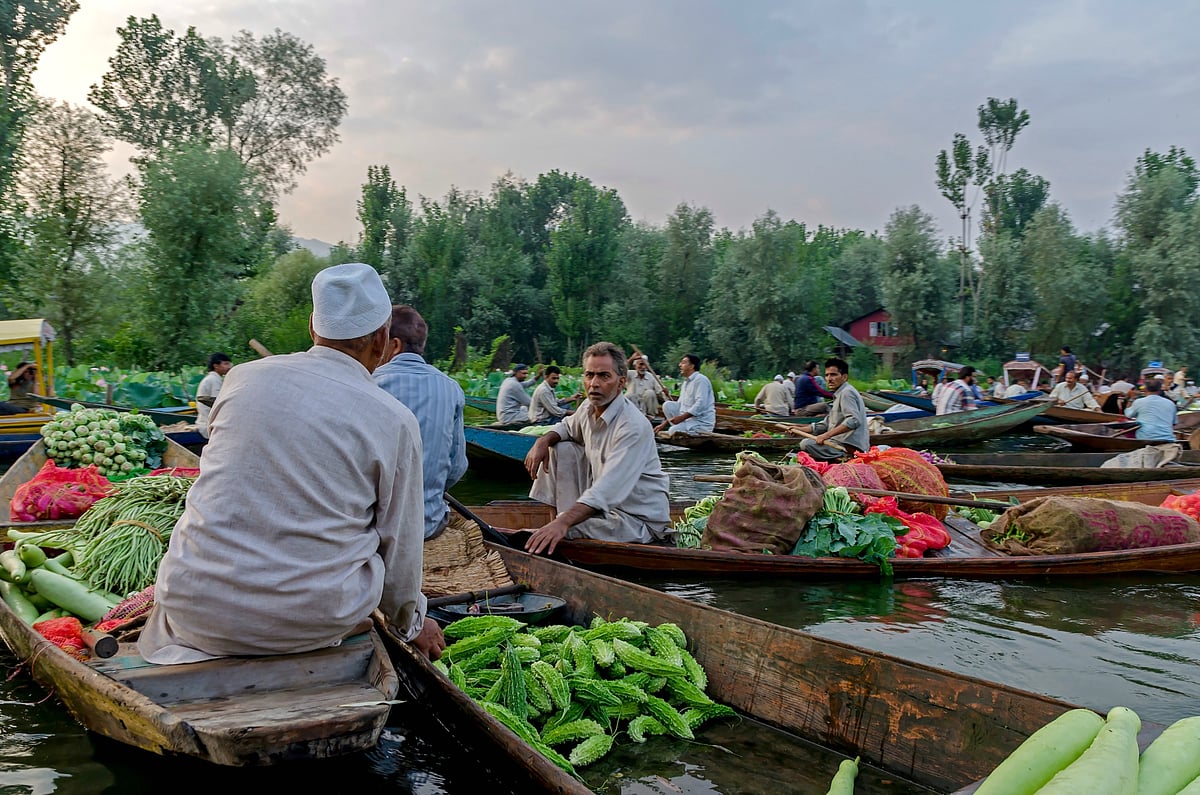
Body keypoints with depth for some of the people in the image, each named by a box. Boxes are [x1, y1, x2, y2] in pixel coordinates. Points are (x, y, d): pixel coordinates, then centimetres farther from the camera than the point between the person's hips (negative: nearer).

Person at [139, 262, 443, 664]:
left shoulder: (242, 377, 2)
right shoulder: (395, 421, -6)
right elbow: (399, 545, 3)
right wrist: (410, 623, 23)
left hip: (194, 612, 3)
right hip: (307, 621, -3)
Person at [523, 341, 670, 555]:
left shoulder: (634, 427, -27)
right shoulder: (589, 409, 0)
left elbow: (608, 490, -36)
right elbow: (567, 426, 24)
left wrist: (564, 523, -47)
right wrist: (543, 440, 0)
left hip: (639, 519, -8)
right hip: (602, 503, 9)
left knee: (556, 534, -28)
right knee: (561, 449, 2)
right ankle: (556, 516, 4)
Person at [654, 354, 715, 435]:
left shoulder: (700, 380, -13)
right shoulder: (686, 382, 17)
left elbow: (700, 405, -24)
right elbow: (679, 405, 19)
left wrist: (681, 417, -27)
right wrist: (664, 424, 12)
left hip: (702, 423, -9)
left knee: (673, 431, -27)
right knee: (668, 405, -1)